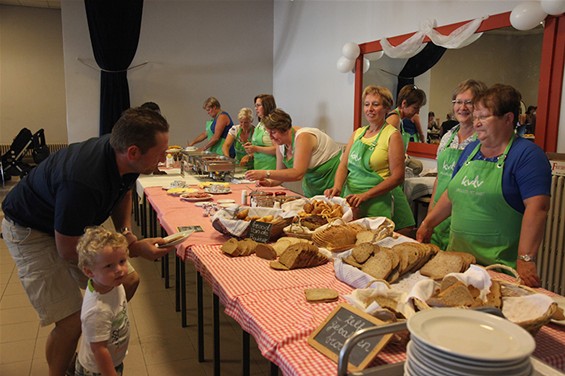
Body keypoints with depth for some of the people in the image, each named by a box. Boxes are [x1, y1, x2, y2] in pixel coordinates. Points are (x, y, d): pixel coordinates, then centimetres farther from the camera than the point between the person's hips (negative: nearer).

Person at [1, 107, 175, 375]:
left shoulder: (122, 159, -16)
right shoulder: (83, 183, -40)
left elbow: (123, 194, 8)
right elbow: (67, 251, -26)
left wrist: (126, 232, -9)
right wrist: (133, 248, -25)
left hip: (75, 224, 8)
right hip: (31, 231, -7)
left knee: (127, 282, 4)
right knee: (72, 321, -13)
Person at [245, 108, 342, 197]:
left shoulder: (303, 137, -24)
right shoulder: (281, 144, 1)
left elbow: (297, 174, -33)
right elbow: (281, 174, 8)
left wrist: (265, 174, -35)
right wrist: (269, 182, -15)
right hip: (312, 186, 8)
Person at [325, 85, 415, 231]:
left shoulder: (392, 135, -6)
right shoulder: (357, 133, 12)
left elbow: (397, 176, -13)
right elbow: (343, 165, 11)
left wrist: (365, 195, -21)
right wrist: (337, 187, -10)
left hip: (377, 203, -5)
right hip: (352, 201, 5)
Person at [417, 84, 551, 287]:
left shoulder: (527, 154, -9)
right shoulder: (470, 150, 12)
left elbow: (537, 207, -19)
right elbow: (452, 194, 18)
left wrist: (526, 259, -25)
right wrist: (428, 223, 10)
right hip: (458, 253, 6)